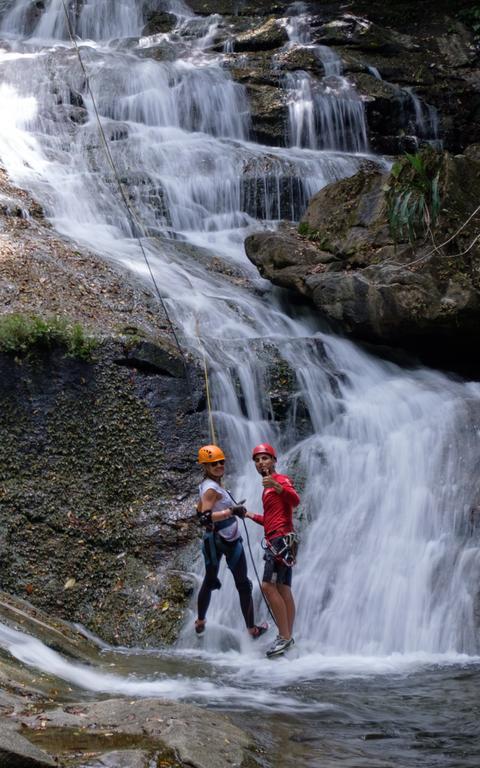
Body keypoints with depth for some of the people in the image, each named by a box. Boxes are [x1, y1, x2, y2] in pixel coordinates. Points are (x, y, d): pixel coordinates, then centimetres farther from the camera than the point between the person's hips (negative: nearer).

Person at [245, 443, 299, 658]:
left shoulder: (280, 480, -4)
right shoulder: (267, 489, 25)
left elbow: (295, 500, -26)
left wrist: (277, 486, -41)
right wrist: (251, 515, 30)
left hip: (281, 538, -10)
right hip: (276, 541, 10)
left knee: (268, 586, -15)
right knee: (283, 590, 5)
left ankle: (285, 637, -16)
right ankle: (287, 637, 3)